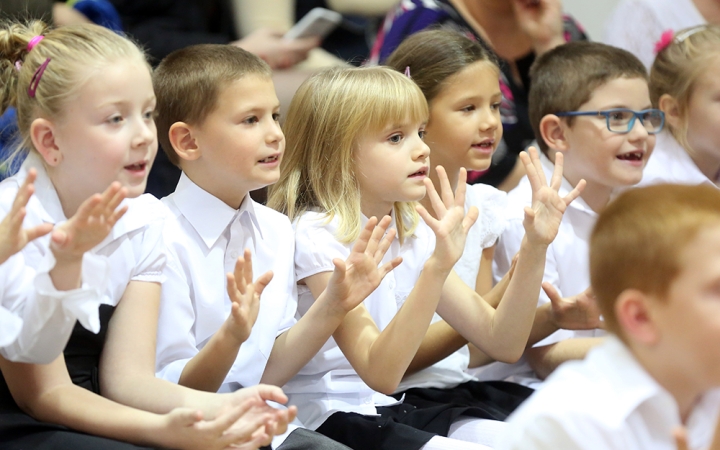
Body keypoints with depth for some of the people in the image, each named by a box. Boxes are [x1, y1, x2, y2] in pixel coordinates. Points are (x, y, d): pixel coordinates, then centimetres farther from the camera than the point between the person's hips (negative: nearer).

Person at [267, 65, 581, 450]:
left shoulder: (413, 234, 8)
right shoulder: (317, 235, -15)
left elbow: (502, 342, 5)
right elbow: (380, 374, -25)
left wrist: (534, 247, -9)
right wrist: (439, 265, -33)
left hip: (394, 412, 8)